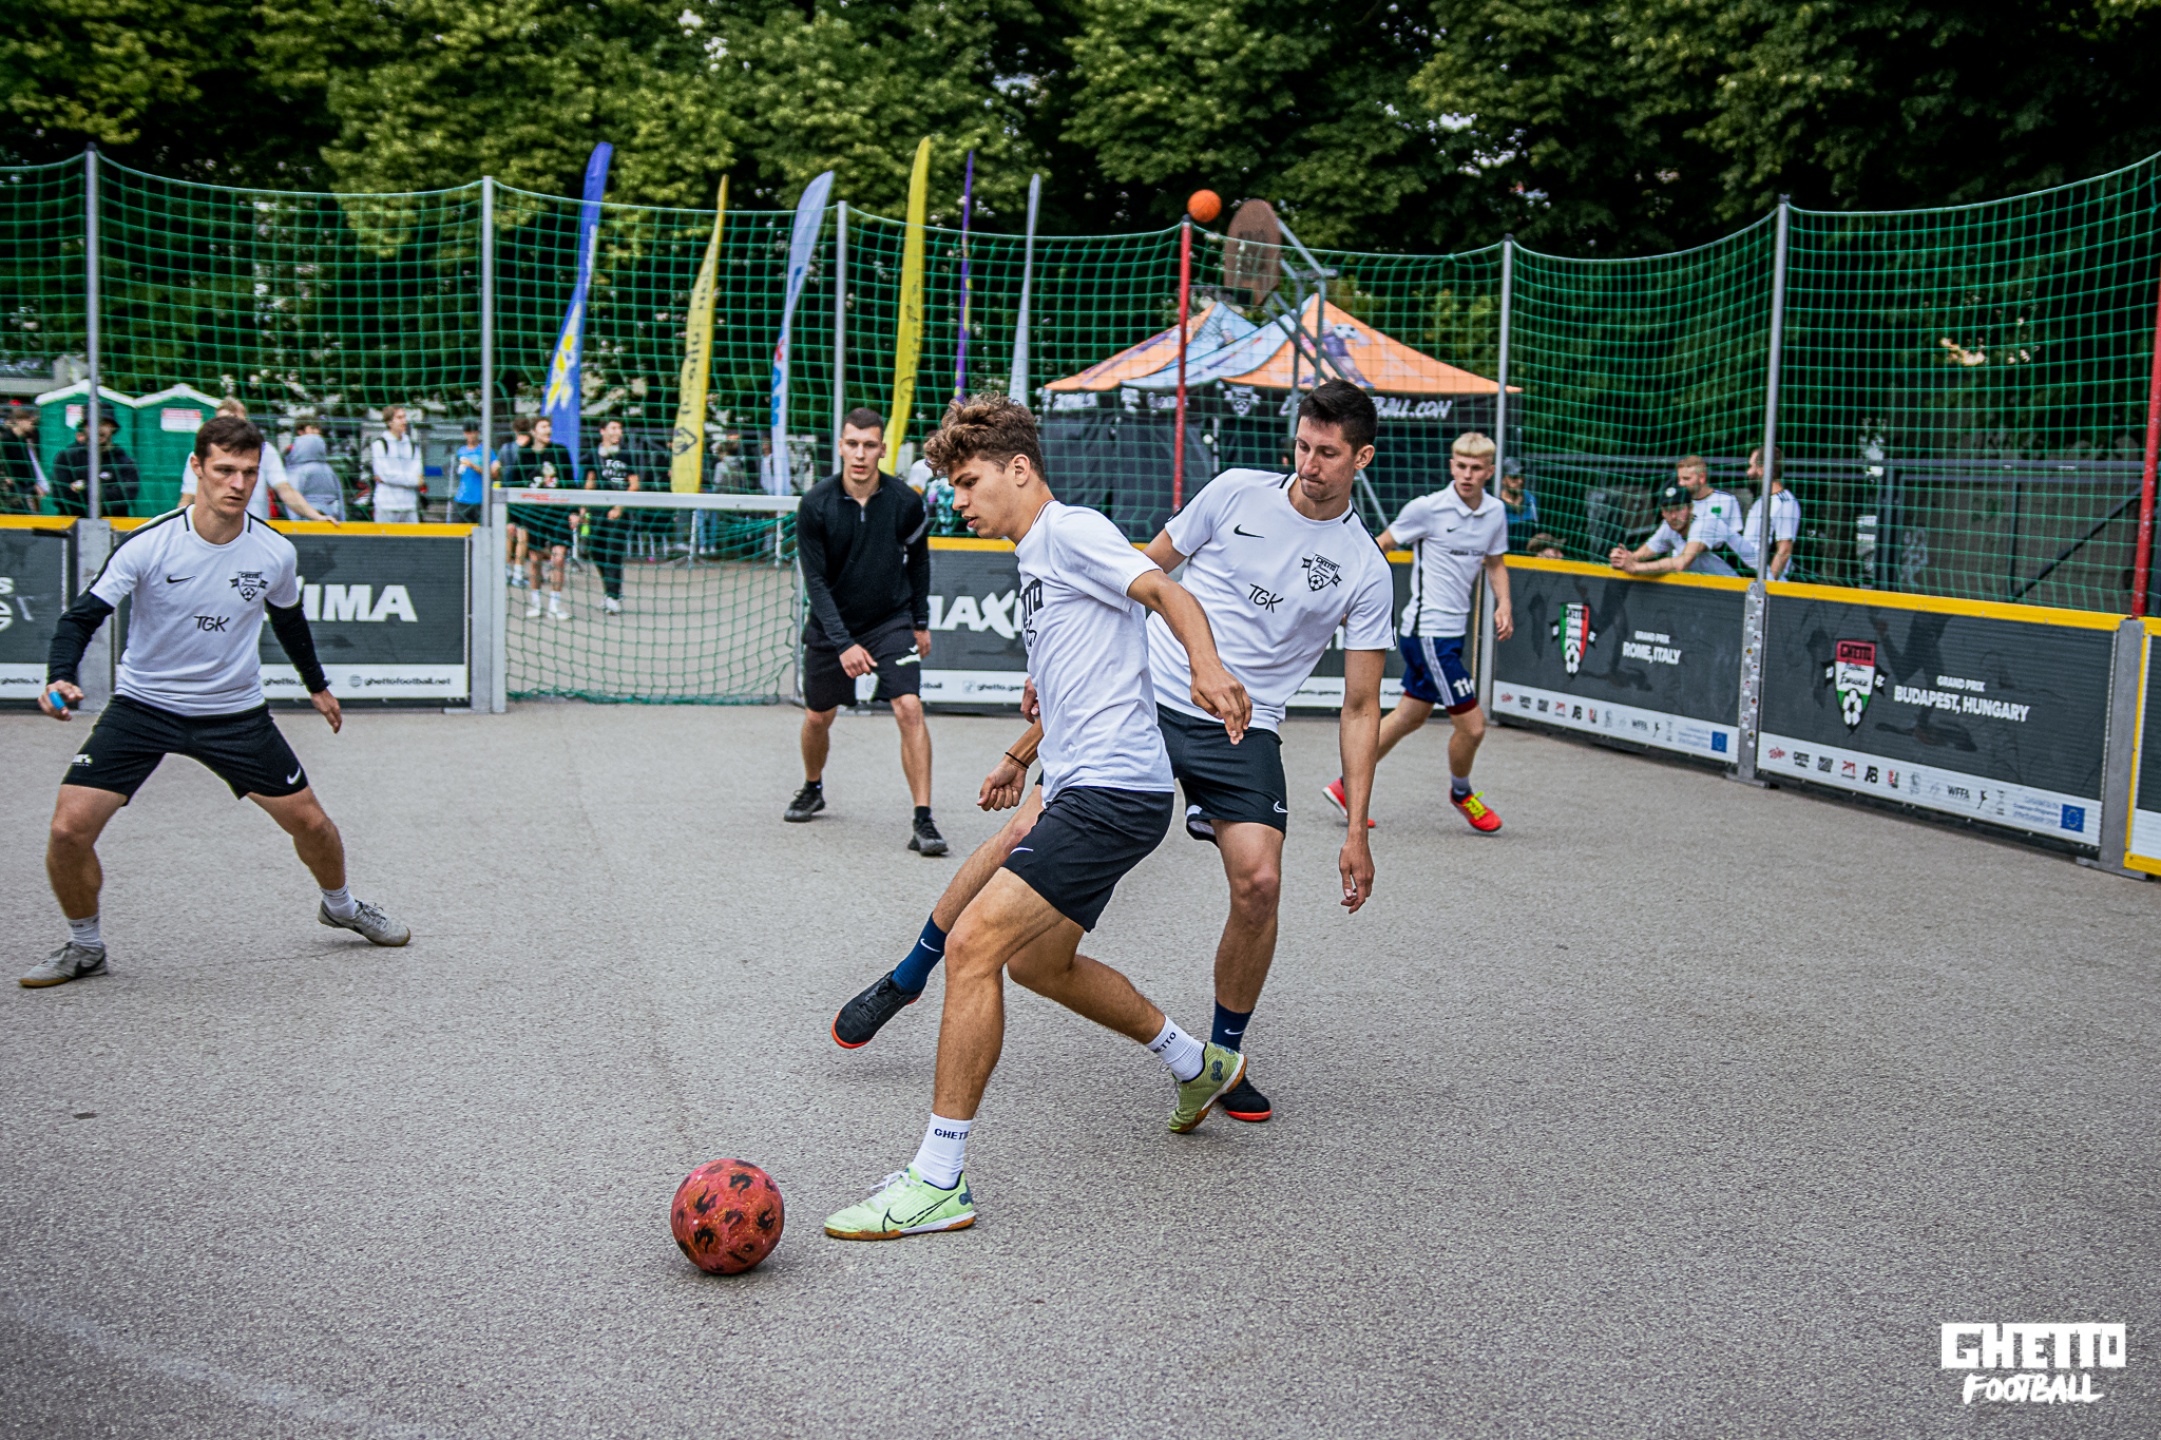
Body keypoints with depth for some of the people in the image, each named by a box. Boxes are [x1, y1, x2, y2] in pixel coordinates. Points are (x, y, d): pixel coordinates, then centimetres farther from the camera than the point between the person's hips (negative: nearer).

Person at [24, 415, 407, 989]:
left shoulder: (275, 553, -8)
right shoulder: (147, 544, -18)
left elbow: (289, 619, 13)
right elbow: (82, 616, -14)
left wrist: (316, 684, 24)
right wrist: (61, 677, -33)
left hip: (235, 711, 2)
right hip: (142, 704, -2)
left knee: (309, 821, 3)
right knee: (69, 829, -14)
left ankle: (340, 905, 36)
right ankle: (85, 946, 13)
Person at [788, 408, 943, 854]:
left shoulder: (905, 502, -12)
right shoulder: (816, 504, -15)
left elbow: (918, 559, 7)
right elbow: (815, 580, -12)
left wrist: (921, 621, 11)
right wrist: (843, 643, -19)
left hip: (891, 620, -1)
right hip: (831, 625, 1)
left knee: (909, 708, -19)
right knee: (817, 717, 13)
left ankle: (924, 822, -15)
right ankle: (812, 789, 44)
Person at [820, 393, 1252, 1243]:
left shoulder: (1071, 530, -7)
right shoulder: (1034, 561, 22)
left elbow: (1165, 591, -24)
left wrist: (1206, 665, -41)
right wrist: (1031, 761, 36)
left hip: (1112, 791, -11)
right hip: (1082, 791, 11)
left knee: (973, 945, -18)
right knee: (1036, 960, 23)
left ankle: (938, 1181, -13)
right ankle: (1197, 1066, 39)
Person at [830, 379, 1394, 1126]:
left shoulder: (1367, 572, 2)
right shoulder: (1236, 491, 3)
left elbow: (1360, 707, 4)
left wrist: (1357, 829, 0)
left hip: (1242, 730, 0)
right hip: (1142, 694, 0)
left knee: (1259, 883, -19)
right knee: (1027, 833, -8)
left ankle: (1224, 1058, 6)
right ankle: (909, 976, 12)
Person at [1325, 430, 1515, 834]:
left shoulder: (1495, 513, 5)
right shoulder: (1427, 508, -13)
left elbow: (1495, 563, 20)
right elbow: (1379, 547, -2)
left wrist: (1503, 604, 3)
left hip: (1453, 632, 7)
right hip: (1428, 631, -7)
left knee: (1410, 715, 16)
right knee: (1471, 724, -6)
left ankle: (1347, 786, 29)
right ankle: (1461, 793, 23)